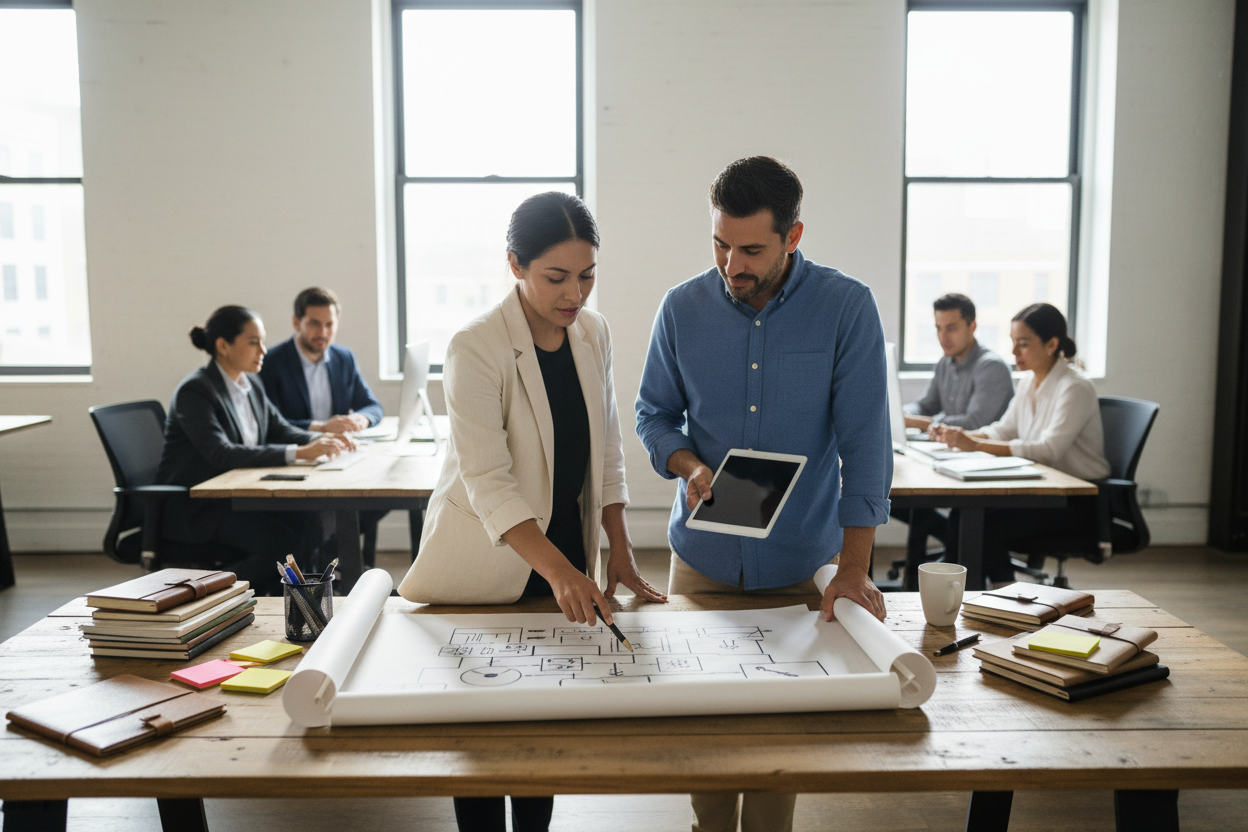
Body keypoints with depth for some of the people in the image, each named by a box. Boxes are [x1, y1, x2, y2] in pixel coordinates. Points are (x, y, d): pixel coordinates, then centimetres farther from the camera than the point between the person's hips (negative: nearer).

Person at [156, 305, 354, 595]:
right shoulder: (194, 391, -17)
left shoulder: (252, 385, 8)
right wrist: (299, 453, -37)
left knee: (310, 527, -15)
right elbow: (222, 454, -30)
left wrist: (321, 439, -14)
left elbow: (280, 430, 9)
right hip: (192, 508, -7)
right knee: (282, 540, -25)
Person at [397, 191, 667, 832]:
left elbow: (605, 449, 7)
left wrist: (619, 551, 3)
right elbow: (488, 481, -25)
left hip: (566, 556, 5)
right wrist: (559, 571, -35)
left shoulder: (592, 333, 0)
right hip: (487, 561, -5)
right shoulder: (475, 348, -20)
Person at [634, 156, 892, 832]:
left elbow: (864, 438, -13)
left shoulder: (847, 308, -11)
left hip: (799, 563, -2)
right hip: (702, 558, 2)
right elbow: (654, 413, 7)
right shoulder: (682, 308, -4)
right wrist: (687, 465, -15)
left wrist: (854, 566, -19)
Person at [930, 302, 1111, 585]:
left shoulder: (1075, 388, -17)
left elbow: (1048, 450, -28)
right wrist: (961, 436, -10)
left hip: (1080, 501, -7)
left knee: (989, 526, -25)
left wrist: (976, 445, -34)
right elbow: (1004, 429, 11)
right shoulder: (1028, 381, 9)